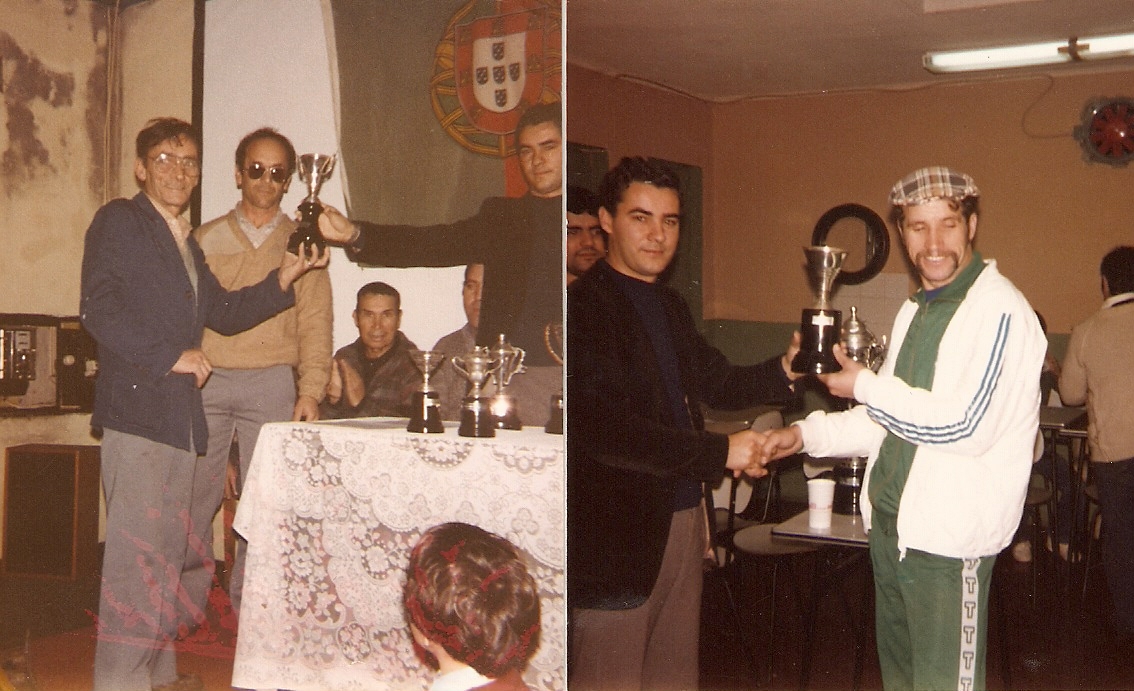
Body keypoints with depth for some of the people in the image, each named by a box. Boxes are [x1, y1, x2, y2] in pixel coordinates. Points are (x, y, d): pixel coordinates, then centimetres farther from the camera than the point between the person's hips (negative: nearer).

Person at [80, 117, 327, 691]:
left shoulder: (184, 242, 23)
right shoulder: (119, 221, -2)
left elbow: (223, 312, 22)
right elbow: (98, 309, -14)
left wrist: (282, 279, 9)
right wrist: (171, 356, -15)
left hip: (178, 411, 8)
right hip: (136, 405, -8)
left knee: (167, 544, 12)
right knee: (136, 543, -10)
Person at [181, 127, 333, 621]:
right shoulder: (206, 239, 12)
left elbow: (315, 323, 5)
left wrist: (310, 390, -6)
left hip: (272, 383, -1)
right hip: (206, 382, 1)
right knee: (193, 496, 1)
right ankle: (187, 606, 13)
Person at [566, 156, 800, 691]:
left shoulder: (670, 306, 14)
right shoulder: (582, 307, -15)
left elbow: (716, 383, 20)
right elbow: (602, 427, -24)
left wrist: (785, 371, 1)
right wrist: (719, 452, -20)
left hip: (682, 520, 9)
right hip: (616, 533, -9)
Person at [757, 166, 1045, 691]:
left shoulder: (999, 310, -14)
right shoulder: (916, 310, 15)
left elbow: (966, 426, -22)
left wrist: (865, 386, -14)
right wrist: (808, 434, 11)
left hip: (950, 537, -9)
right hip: (890, 524, 9)